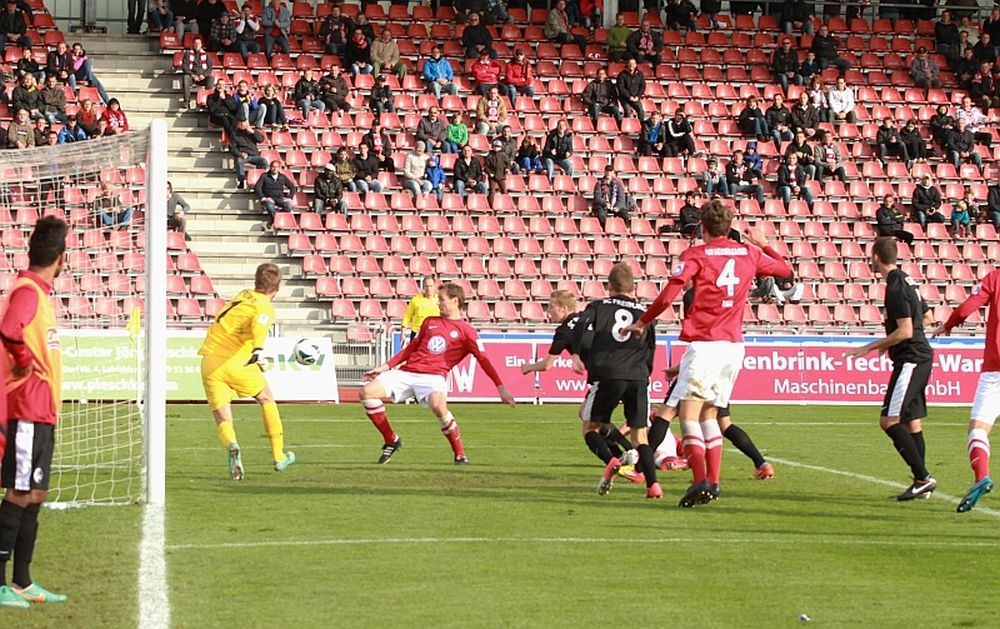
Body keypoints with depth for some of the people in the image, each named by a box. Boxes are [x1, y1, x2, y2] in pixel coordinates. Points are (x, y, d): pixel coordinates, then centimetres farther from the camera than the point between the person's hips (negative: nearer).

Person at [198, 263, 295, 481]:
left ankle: (232, 447, -29)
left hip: (209, 363, 4)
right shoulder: (265, 309, -2)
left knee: (222, 420, 5)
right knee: (267, 399, 22)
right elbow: (259, 327, -26)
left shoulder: (242, 296, 18)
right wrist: (258, 350, -45)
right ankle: (279, 457, 27)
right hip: (236, 362, -4)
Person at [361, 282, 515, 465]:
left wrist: (501, 388, -9)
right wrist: (386, 366, 20)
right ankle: (391, 440, 2)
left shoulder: (466, 332, 5)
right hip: (406, 372, 5)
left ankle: (460, 455, -21)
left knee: (438, 405, -39)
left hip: (434, 376, -5)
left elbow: (484, 360, -1)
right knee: (367, 392, -14)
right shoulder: (430, 322, 22)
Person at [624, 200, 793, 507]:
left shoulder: (696, 255, -4)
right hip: (734, 345, 6)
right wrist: (763, 244, 42)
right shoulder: (749, 253, 10)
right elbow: (785, 269, 27)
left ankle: (700, 479, -23)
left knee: (689, 412, -6)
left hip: (704, 344, -6)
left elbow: (667, 296, -12)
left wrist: (642, 323, 1)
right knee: (709, 414, 16)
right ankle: (713, 482, 8)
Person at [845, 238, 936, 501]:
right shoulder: (906, 280, 14)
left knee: (889, 420, -12)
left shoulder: (895, 287, -16)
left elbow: (905, 331, -21)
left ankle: (922, 477, -15)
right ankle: (921, 482, 13)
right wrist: (888, 343, 31)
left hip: (910, 359, -10)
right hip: (920, 358, 10)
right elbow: (922, 315, 26)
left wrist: (871, 347, -15)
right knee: (911, 422, 12)